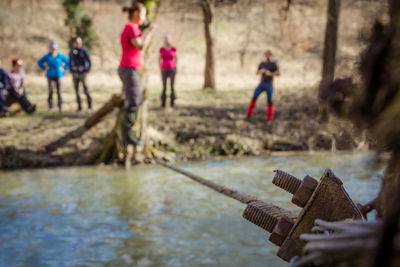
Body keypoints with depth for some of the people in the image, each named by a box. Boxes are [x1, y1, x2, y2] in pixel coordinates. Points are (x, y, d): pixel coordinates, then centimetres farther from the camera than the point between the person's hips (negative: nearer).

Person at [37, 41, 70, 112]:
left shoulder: (60, 56, 0)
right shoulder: (47, 56, 1)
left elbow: (68, 62, 10)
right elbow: (39, 62, 15)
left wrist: (64, 69, 2)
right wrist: (44, 68, 5)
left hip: (58, 75, 0)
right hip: (50, 76, 0)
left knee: (59, 91, -3)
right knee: (50, 90, -11)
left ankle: (60, 107, 4)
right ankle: (50, 105, 6)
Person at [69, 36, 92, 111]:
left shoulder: (84, 51, -6)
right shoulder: (72, 52, 8)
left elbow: (89, 62, -3)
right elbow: (70, 63, 17)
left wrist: (87, 71, -10)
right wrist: (71, 71, 12)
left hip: (82, 73, -5)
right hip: (75, 74, 5)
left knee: (85, 90, -8)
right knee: (77, 91, 5)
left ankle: (89, 106, 2)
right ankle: (79, 107, 13)